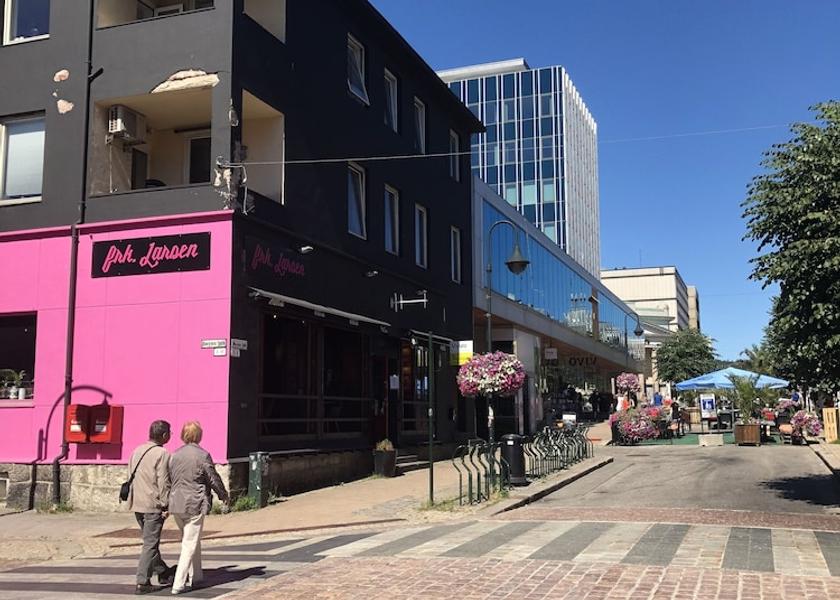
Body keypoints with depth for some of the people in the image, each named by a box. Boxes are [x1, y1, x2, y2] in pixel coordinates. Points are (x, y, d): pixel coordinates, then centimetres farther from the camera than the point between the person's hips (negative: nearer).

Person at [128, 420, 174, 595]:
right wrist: (165, 505, -9)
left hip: (136, 503, 8)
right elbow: (163, 482, -15)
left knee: (150, 541, 19)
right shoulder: (162, 454, -13)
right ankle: (142, 583, -1)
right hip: (153, 504, -8)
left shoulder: (137, 451, 9)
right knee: (150, 544, -1)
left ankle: (163, 573, 32)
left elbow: (131, 476, 14)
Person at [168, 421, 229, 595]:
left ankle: (195, 576, 31)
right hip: (195, 505, -6)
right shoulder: (202, 455, -12)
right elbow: (213, 479, -6)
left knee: (190, 541, 21)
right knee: (190, 544, 0)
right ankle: (178, 584, -4)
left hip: (176, 504, 6)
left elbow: (170, 478, 13)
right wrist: (224, 495, 11)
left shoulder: (175, 455, 5)